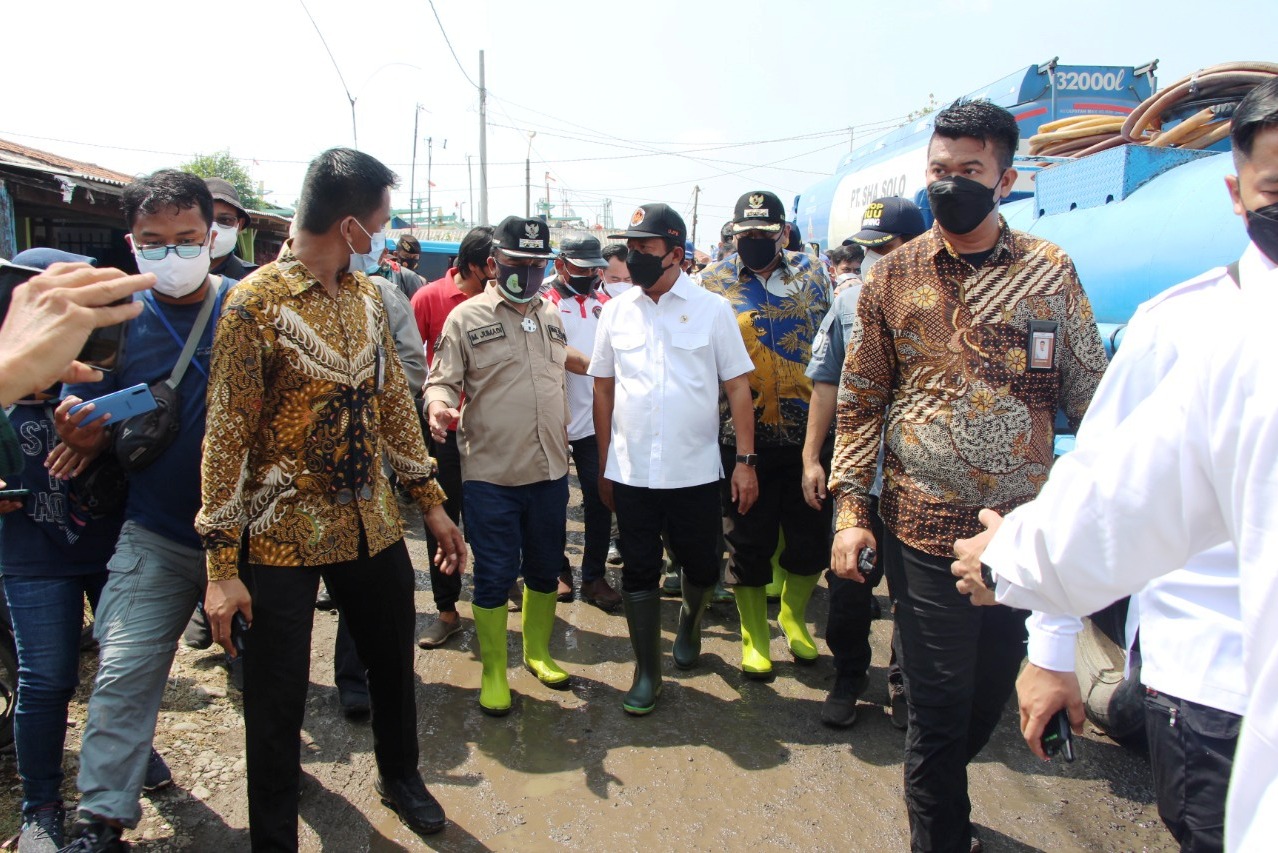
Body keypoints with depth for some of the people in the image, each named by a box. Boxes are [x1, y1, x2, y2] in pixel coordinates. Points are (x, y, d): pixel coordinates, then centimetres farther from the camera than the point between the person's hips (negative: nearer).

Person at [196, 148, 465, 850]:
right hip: (282, 536, -6)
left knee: (394, 664, 20)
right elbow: (226, 434, -13)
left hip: (372, 527, 6)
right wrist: (222, 566, -13)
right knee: (277, 702, 6)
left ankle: (400, 775, 47)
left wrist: (431, 501, 11)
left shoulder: (366, 292, 5)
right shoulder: (255, 303, -14)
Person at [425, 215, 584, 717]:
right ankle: (493, 672, 20)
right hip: (490, 473, -5)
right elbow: (443, 380, -6)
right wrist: (439, 405, -27)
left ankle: (538, 651, 36)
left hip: (550, 469, 5)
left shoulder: (552, 315, 12)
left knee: (545, 568, 16)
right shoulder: (466, 317, -3)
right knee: (495, 574, 3)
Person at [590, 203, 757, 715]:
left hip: (695, 472, -1)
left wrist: (746, 460, -7)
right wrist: (604, 466, 8)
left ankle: (690, 620, 45)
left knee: (701, 566, 11)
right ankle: (647, 673, 24)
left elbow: (737, 387, -1)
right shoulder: (615, 312, 4)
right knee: (638, 574, 8)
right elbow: (604, 390, 9)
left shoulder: (712, 309, -3)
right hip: (631, 474, 2)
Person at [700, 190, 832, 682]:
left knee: (810, 537, 12)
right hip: (743, 435, -2)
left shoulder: (812, 273, 6)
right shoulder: (714, 282, 1)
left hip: (808, 433, 2)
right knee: (749, 542, 8)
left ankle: (794, 617, 38)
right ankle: (754, 637, 27)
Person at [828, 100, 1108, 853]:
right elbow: (859, 402, 3)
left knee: (990, 700, 19)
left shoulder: (1051, 271, 0)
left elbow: (1091, 396, 4)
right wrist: (850, 508, -5)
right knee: (939, 711, 8)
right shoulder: (893, 277, 0)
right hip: (926, 530, -2)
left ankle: (939, 790, 48)